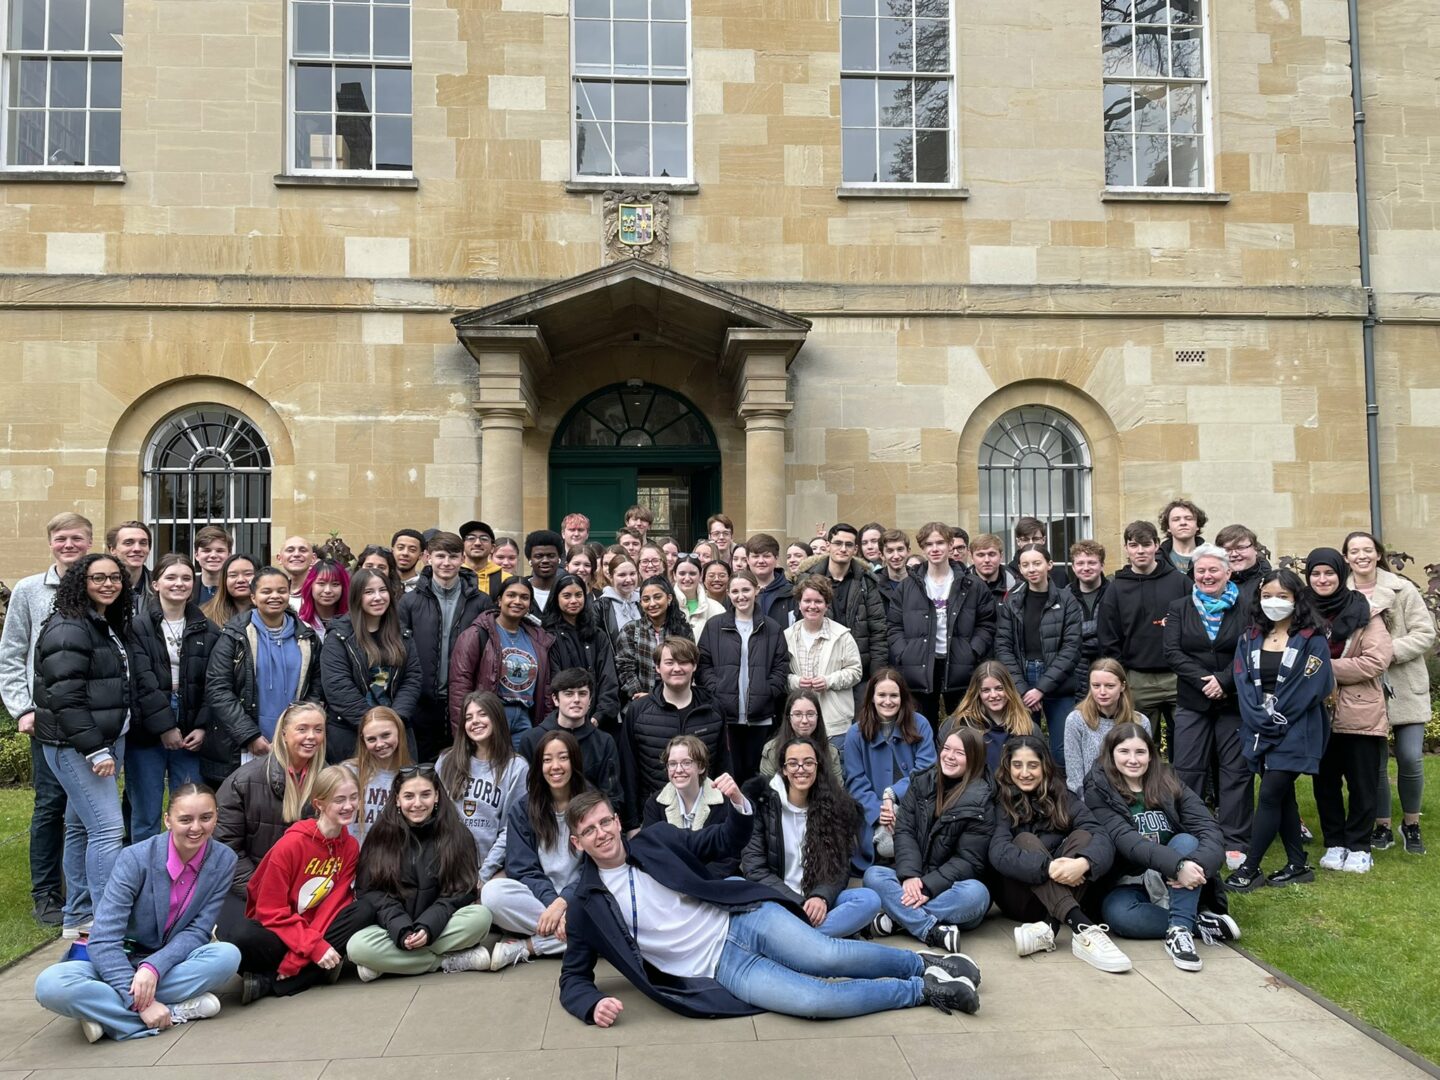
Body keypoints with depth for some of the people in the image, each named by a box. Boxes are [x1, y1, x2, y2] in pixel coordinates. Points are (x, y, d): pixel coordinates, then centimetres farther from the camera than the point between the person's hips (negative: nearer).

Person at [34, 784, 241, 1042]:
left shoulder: (223, 860, -11)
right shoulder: (136, 858, -19)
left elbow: (198, 931, -10)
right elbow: (103, 940, -23)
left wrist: (154, 968, -30)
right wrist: (140, 1002, -33)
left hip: (172, 964, 2)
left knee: (228, 955, -31)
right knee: (51, 984, -32)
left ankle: (107, 1011, -22)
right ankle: (177, 1011, -30)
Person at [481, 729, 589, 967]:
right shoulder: (524, 810, 6)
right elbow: (524, 870, -1)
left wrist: (563, 902, -20)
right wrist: (552, 902, -19)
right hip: (538, 899, 1)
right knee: (493, 892, -29)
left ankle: (526, 947, -22)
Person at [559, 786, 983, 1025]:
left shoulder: (656, 839, 3)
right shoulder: (585, 904, -1)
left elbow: (727, 844, 10)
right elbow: (573, 979, 4)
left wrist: (739, 804, -11)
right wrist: (593, 1004, -19)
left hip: (742, 919, 2)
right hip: (719, 967, -2)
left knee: (828, 957, -23)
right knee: (813, 999, -24)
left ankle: (925, 963, 3)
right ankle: (922, 990, -5)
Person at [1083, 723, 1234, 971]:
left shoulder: (1169, 783, 1)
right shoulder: (1098, 791, -6)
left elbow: (1211, 831, -12)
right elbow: (1125, 839, -22)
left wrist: (1196, 864, -33)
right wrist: (1177, 865, -37)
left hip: (1175, 885, 2)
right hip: (1129, 886, -2)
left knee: (1186, 841, -25)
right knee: (1118, 914, -34)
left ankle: (1180, 929, -31)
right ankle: (1199, 922, -19)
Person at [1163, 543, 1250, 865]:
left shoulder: (1245, 608, 3)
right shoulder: (1179, 608, 8)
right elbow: (1172, 652, -2)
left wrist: (1223, 680, -17)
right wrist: (1204, 681, -13)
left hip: (1234, 702, -1)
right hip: (1192, 702, 1)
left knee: (1236, 771, 3)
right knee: (1188, 771, 2)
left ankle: (1235, 843, 10)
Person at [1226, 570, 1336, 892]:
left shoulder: (1312, 640, -4)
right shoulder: (1250, 638, 10)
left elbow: (1311, 688, -11)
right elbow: (1243, 682, 2)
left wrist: (1277, 722, -13)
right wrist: (1262, 719, -11)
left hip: (1295, 732, -5)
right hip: (1260, 731, 5)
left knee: (1269, 796, -8)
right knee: (1282, 796, 11)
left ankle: (1249, 869, -2)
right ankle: (1298, 865, 22)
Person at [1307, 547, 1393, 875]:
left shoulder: (1364, 610, -5)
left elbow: (1376, 660, -14)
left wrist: (1326, 668, -16)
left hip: (1359, 711, -3)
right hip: (1319, 712, 3)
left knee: (1362, 782, 6)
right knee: (1325, 781, 9)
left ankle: (1358, 847, 18)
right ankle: (1334, 844, 22)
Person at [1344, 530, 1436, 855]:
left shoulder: (1402, 589, -2)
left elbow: (1425, 634, -4)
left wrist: (1391, 651, -17)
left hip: (1405, 686, 0)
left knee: (1409, 757, -4)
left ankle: (1411, 824, 19)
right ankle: (1382, 826, 21)